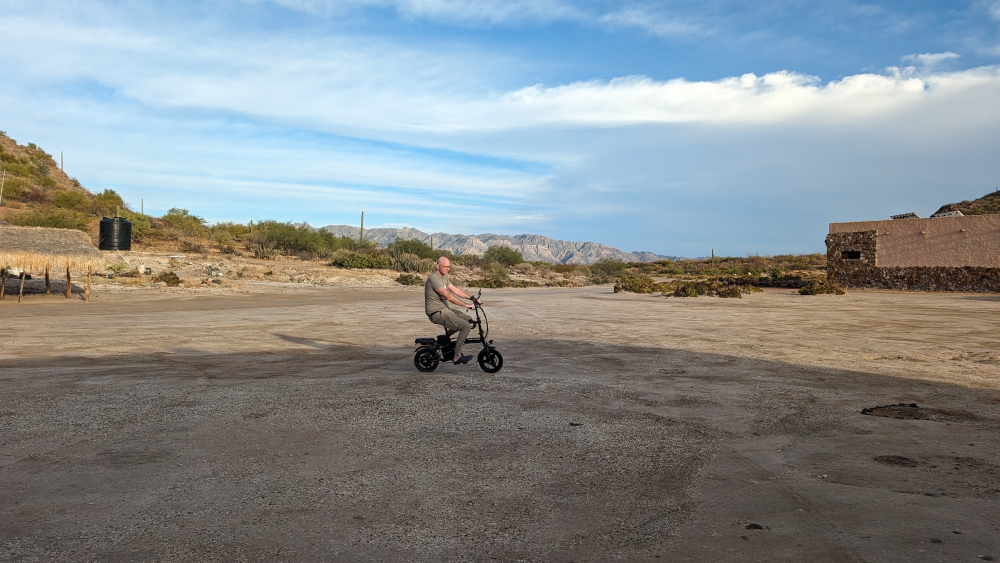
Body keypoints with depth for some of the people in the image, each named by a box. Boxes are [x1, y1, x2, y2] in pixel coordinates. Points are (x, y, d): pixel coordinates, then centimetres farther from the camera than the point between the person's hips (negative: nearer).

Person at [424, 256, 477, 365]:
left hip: (444, 309, 10)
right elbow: (448, 296, -24)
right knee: (466, 326, -18)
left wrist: (471, 297, 3)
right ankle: (457, 356, -13)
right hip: (437, 313, -10)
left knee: (468, 319, 13)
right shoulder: (434, 278, -19)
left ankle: (447, 334, 20)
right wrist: (466, 305, -25)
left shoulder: (443, 277, 13)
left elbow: (455, 290, 13)